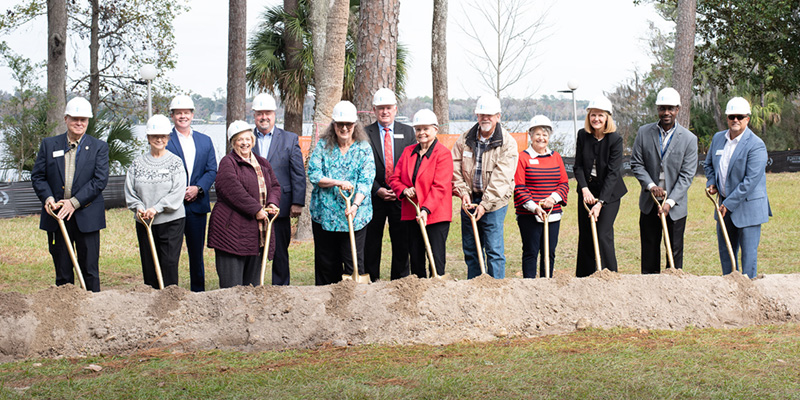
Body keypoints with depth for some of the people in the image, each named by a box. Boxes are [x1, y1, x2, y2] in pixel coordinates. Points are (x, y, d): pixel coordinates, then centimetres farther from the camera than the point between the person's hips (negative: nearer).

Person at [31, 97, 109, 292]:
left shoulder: (99, 147, 3)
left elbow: (100, 180, -7)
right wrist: (48, 198, -12)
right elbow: (37, 176, 7)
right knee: (62, 272, 7)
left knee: (90, 270, 2)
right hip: (56, 217, 2)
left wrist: (74, 202, -15)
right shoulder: (49, 144, 9)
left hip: (87, 218, -2)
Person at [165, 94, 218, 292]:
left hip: (197, 204, 3)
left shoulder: (205, 141, 13)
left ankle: (198, 291, 19)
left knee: (197, 252, 10)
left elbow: (212, 170, 7)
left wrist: (198, 188, -10)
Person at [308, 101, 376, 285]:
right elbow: (313, 174, -3)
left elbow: (366, 181, -7)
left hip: (355, 214, -1)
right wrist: (338, 183, -17)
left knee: (353, 262, -3)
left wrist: (356, 205, -22)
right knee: (326, 263, 7)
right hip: (325, 213, 2)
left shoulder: (364, 149, 2)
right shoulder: (323, 146, 6)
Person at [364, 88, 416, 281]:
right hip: (375, 195, -1)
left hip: (401, 195, 1)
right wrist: (377, 190, -11)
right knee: (371, 242, 4)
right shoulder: (365, 133, 2)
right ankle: (371, 281, 13)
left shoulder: (407, 132, 7)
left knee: (402, 242, 4)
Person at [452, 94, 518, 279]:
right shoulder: (464, 139, 5)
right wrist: (464, 193, -7)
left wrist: (485, 204, -18)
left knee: (494, 250, -7)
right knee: (470, 250, 10)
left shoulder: (507, 143, -7)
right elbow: (455, 169, 7)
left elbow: (501, 178, -14)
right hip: (469, 200, 4)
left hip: (494, 203, -4)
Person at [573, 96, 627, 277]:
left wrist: (600, 203, -25)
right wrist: (584, 189, -16)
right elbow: (578, 166, 1)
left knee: (603, 235, -10)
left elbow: (612, 173, -19)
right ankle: (584, 278, 16)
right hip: (587, 191, 4)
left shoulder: (615, 139, -15)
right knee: (585, 235, 7)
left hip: (609, 193, -4)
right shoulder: (583, 135, -2)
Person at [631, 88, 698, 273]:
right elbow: (636, 163, 2)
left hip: (675, 206, -2)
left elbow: (686, 175, -9)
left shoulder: (689, 139, -6)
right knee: (649, 252, 9)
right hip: (649, 203, 2)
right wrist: (650, 185, -15)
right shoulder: (644, 132, 0)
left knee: (675, 252, 4)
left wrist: (670, 202, -18)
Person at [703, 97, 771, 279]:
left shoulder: (756, 145, -16)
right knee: (725, 251, 14)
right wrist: (711, 182, 2)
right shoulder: (718, 138, 6)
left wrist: (729, 203, -20)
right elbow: (708, 164, 22)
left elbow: (751, 180, -20)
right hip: (725, 204, 7)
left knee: (748, 252, -2)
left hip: (748, 206, -7)